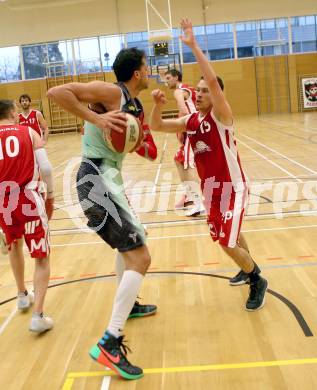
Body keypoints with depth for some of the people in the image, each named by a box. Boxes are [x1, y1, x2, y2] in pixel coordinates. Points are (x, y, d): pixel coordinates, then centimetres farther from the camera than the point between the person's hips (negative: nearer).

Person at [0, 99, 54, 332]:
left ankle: (23, 296, 41)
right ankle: (38, 315, -3)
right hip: (28, 198, -3)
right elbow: (46, 168, -7)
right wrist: (50, 195, 6)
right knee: (42, 257, 6)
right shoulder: (29, 133, 3)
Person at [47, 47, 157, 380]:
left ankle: (128, 304, 51)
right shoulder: (110, 92, -12)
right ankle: (109, 344, -14)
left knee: (131, 242, 30)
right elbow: (56, 92, -20)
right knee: (140, 257, -15)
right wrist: (95, 118, -25)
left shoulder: (135, 105, 15)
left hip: (108, 178, 11)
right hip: (96, 180, -11)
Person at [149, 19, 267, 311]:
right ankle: (250, 269, 48)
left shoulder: (221, 116, -17)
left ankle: (258, 282, 14)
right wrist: (157, 105, -16)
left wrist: (193, 45, -34)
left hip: (232, 188, -8)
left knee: (228, 243, -9)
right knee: (231, 236, 23)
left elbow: (213, 80, -33)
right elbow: (156, 126, 4)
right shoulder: (190, 121, 2)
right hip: (211, 189, 8)